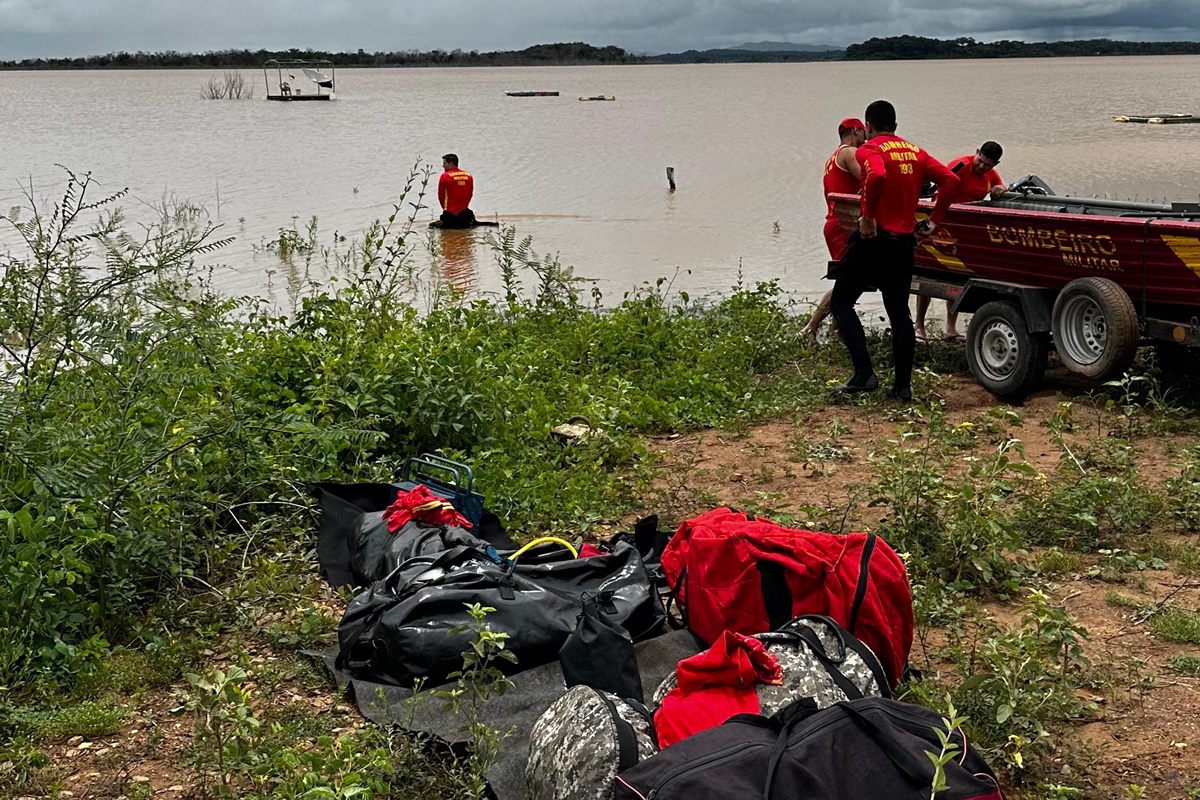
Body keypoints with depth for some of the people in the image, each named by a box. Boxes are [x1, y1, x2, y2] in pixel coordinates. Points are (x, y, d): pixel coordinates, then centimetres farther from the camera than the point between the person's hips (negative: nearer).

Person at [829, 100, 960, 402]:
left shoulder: (869, 150, -6)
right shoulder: (915, 152, 13)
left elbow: (877, 176, -28)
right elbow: (950, 180, 5)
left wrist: (868, 215, -19)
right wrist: (933, 220, 7)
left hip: (874, 238, -6)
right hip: (905, 241, 6)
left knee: (841, 303, 6)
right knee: (899, 312, 14)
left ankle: (864, 374, -5)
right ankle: (903, 385, 13)